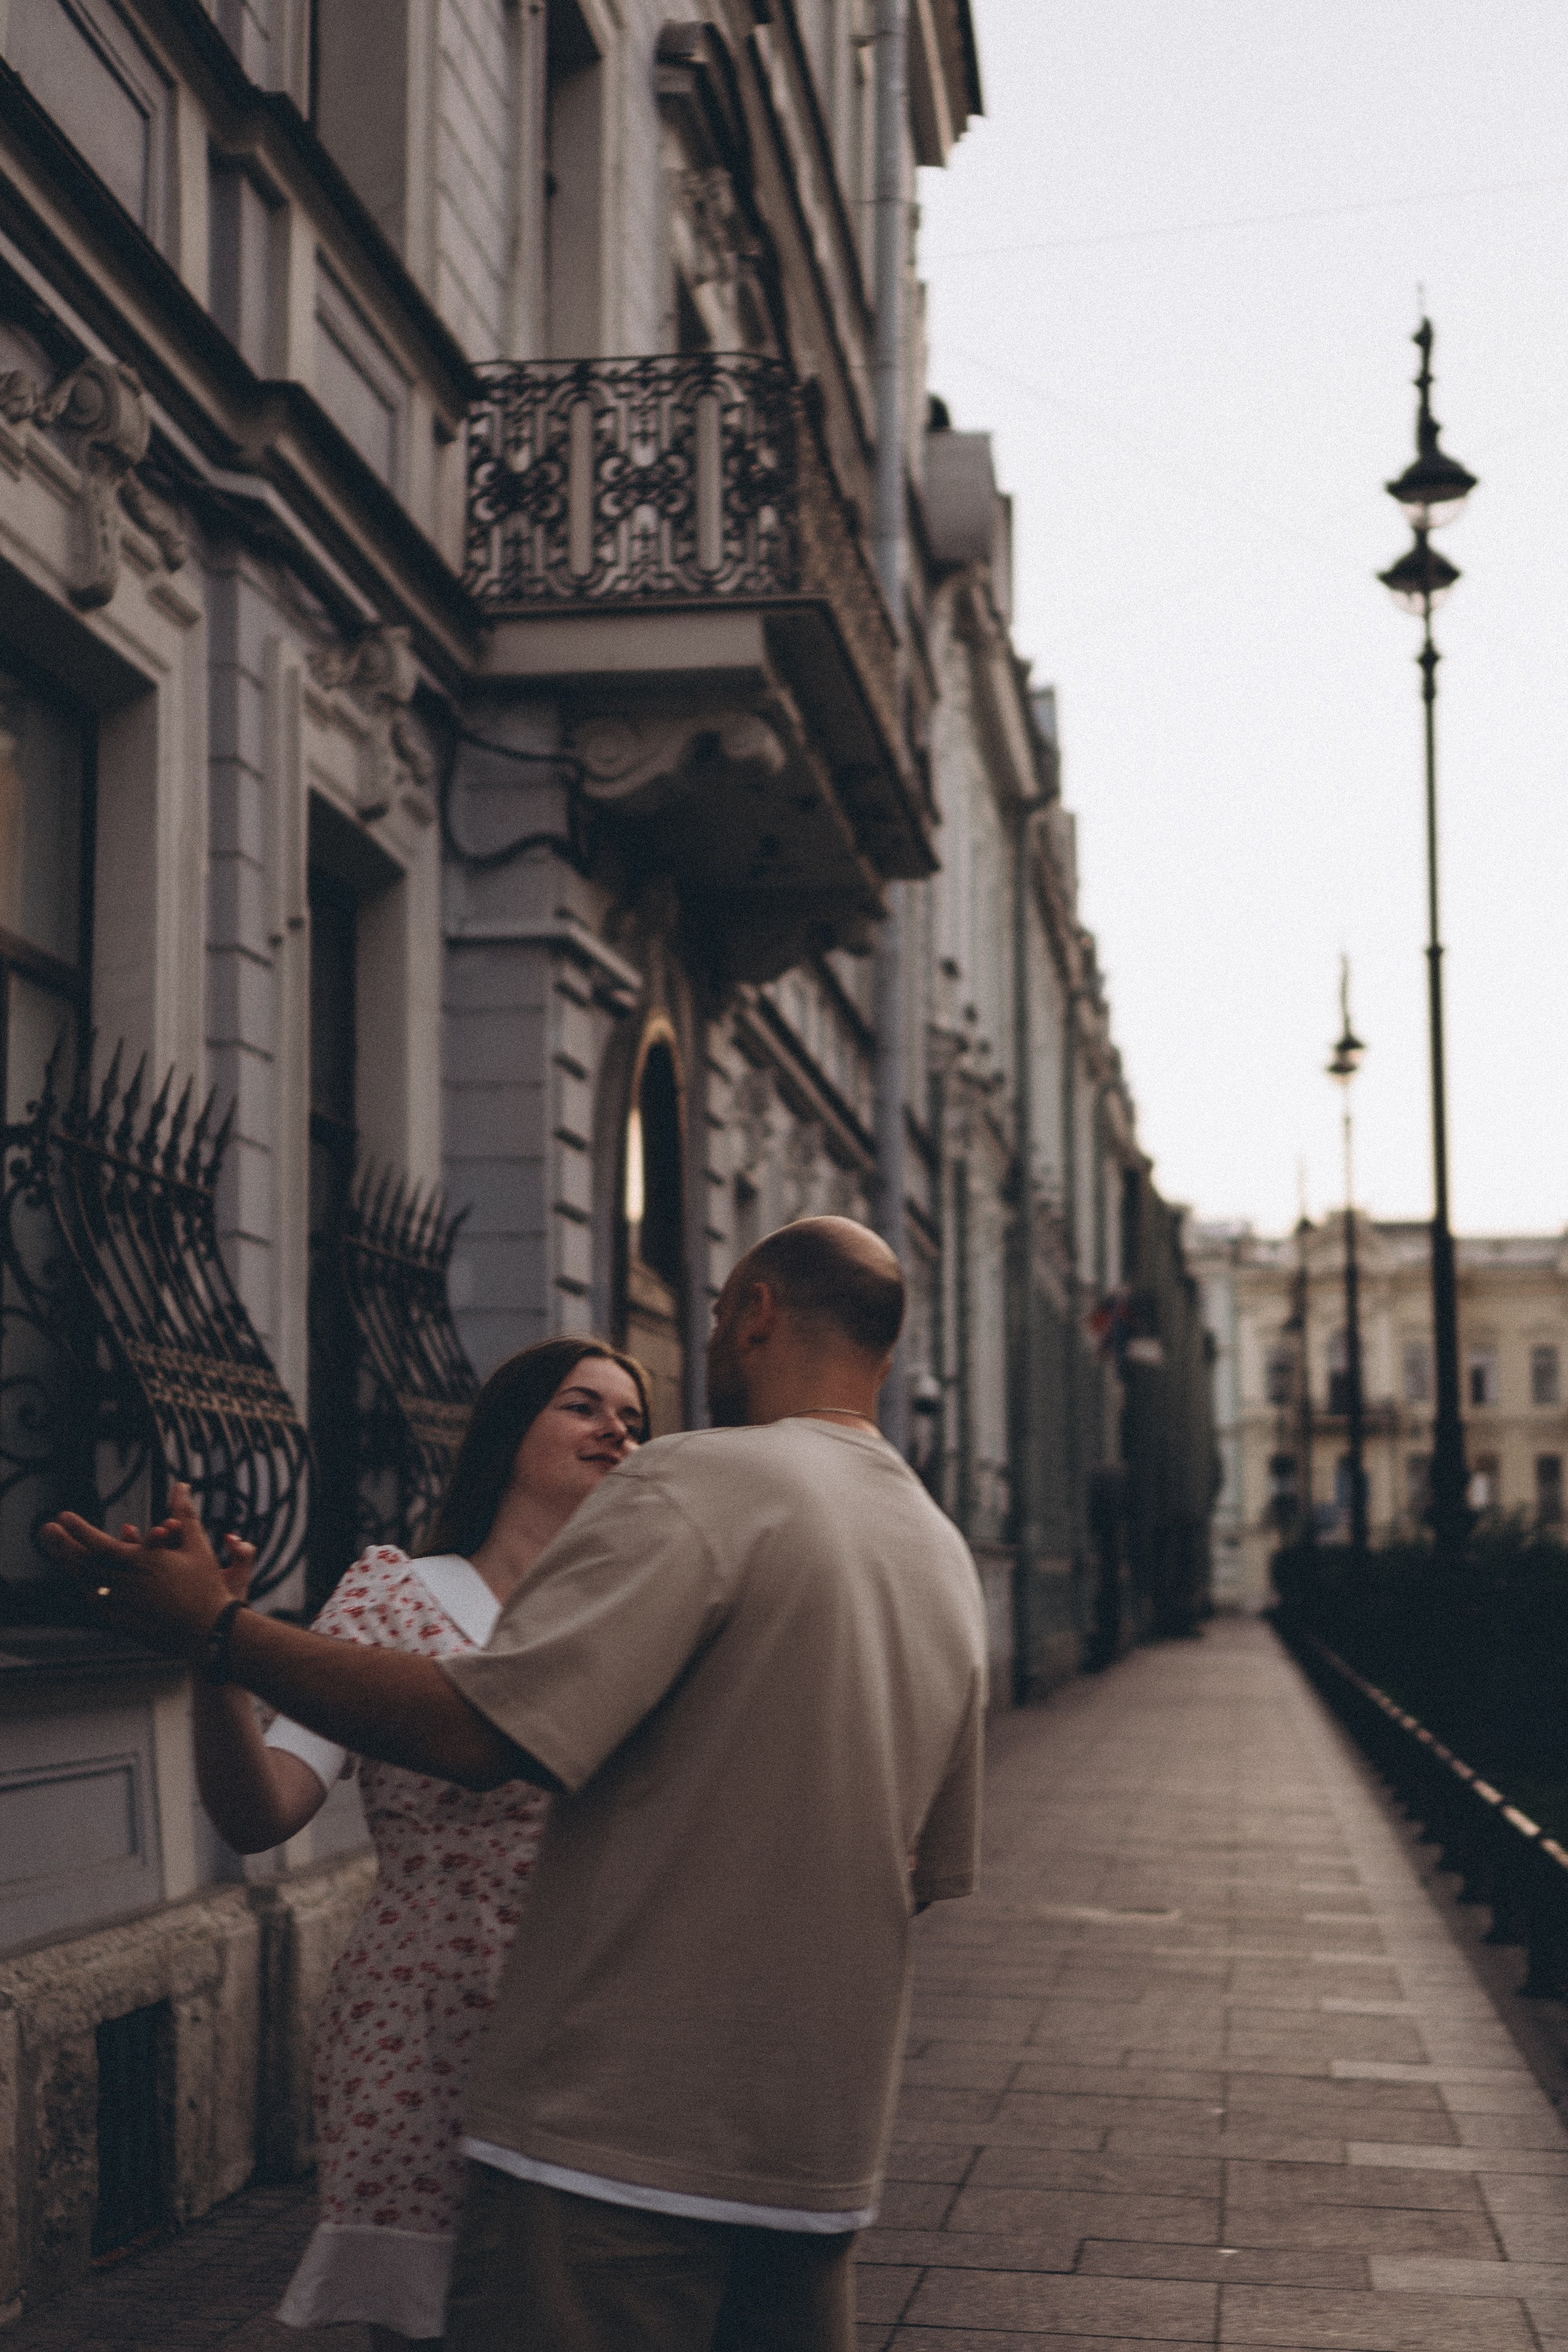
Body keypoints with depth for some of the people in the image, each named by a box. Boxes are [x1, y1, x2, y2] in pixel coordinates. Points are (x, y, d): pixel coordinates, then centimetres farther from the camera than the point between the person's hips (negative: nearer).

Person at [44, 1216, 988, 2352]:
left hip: (619, 2141, -7)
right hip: (822, 2156, 8)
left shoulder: (699, 1483, -13)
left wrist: (214, 1626, -12)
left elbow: (478, 1733, -20)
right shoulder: (949, 1562, 12)